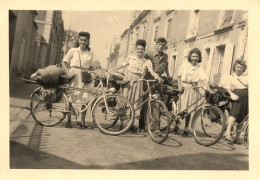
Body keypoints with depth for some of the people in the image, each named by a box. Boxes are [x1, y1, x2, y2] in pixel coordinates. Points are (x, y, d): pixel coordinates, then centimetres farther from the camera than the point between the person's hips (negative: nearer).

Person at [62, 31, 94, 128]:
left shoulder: (90, 53, 10)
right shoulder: (73, 50, 6)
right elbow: (64, 62, 6)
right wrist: (68, 72, -7)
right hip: (73, 76, -1)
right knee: (70, 98, 1)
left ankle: (83, 121, 9)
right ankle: (69, 120, 14)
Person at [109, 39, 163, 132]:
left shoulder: (147, 62, 4)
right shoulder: (130, 57, 7)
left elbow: (152, 72, -9)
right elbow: (122, 65, 12)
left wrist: (158, 78, -28)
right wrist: (111, 70, 8)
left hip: (137, 83, 1)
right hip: (128, 81, 0)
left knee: (134, 104, 4)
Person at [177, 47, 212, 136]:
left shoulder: (200, 69, 2)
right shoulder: (184, 65, 4)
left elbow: (203, 80, -9)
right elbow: (179, 76, 9)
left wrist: (209, 90, -22)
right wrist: (179, 86, -6)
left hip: (193, 90, 1)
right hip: (183, 88, 0)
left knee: (189, 110, 4)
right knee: (181, 109, -5)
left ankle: (186, 129, 17)